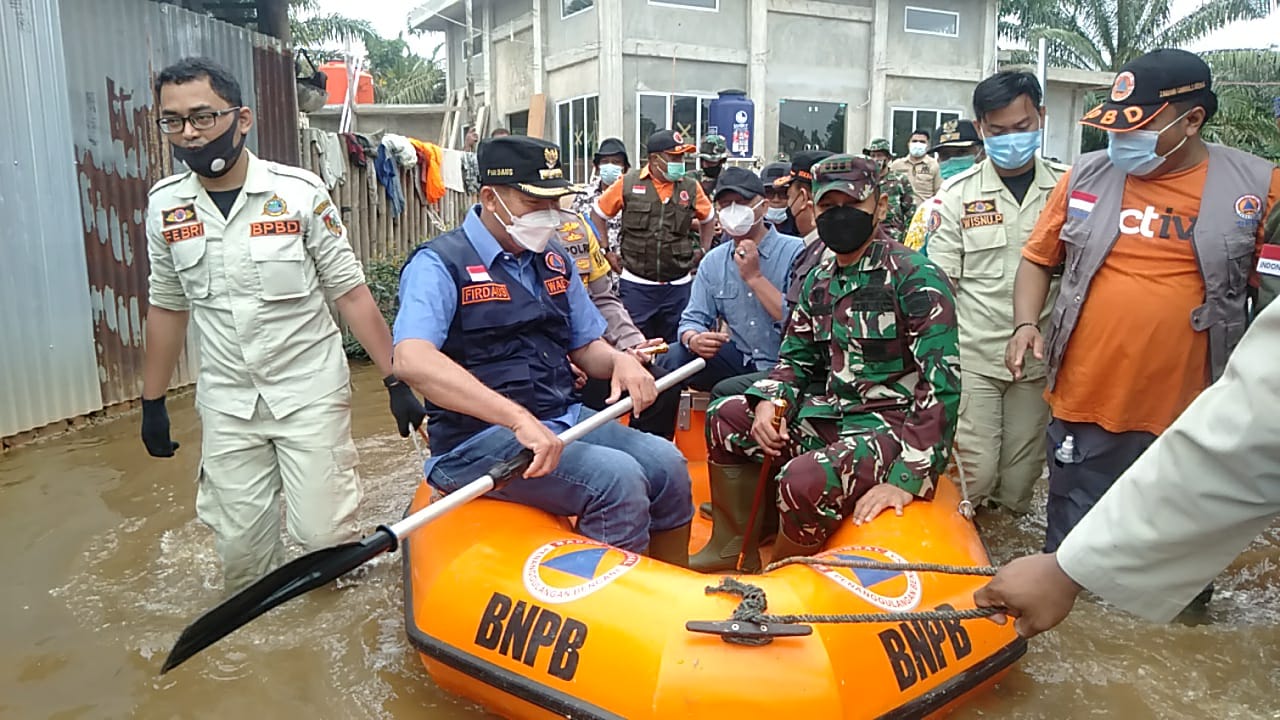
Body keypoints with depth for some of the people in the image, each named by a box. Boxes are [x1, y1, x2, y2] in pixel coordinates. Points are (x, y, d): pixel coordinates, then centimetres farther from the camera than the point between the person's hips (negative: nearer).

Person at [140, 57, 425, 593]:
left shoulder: (300, 191, -10)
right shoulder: (163, 205, 2)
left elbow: (350, 292, -7)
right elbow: (167, 306, 13)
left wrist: (396, 382, -10)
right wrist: (152, 403, 15)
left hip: (311, 392, -3)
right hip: (226, 402, 4)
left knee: (324, 537, -4)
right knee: (239, 548, 5)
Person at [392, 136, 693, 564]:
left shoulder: (555, 260, 15)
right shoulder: (440, 264, -9)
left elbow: (584, 345, 23)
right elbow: (412, 361, -26)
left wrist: (620, 361, -3)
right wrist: (518, 418, -35)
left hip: (566, 420, 7)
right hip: (480, 438, -7)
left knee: (666, 462, -12)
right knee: (618, 479, -26)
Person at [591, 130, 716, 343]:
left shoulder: (691, 188, 3)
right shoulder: (628, 184, -2)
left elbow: (707, 218, 21)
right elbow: (598, 214, 8)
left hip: (678, 285, 2)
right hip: (636, 284, -2)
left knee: (675, 348, 10)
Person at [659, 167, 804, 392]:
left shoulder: (795, 252, -9)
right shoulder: (713, 262, 8)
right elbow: (693, 319, 6)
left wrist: (755, 277, -17)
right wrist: (694, 340, -18)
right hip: (740, 360, 5)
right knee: (674, 357, -17)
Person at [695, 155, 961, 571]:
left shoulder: (916, 279, -14)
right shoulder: (818, 280, 9)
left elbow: (941, 385, -20)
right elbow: (797, 357, 18)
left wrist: (906, 479, -26)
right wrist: (770, 402, -5)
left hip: (889, 426, -8)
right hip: (829, 414, 8)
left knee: (804, 480, -32)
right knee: (724, 417, 7)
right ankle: (732, 548, 15)